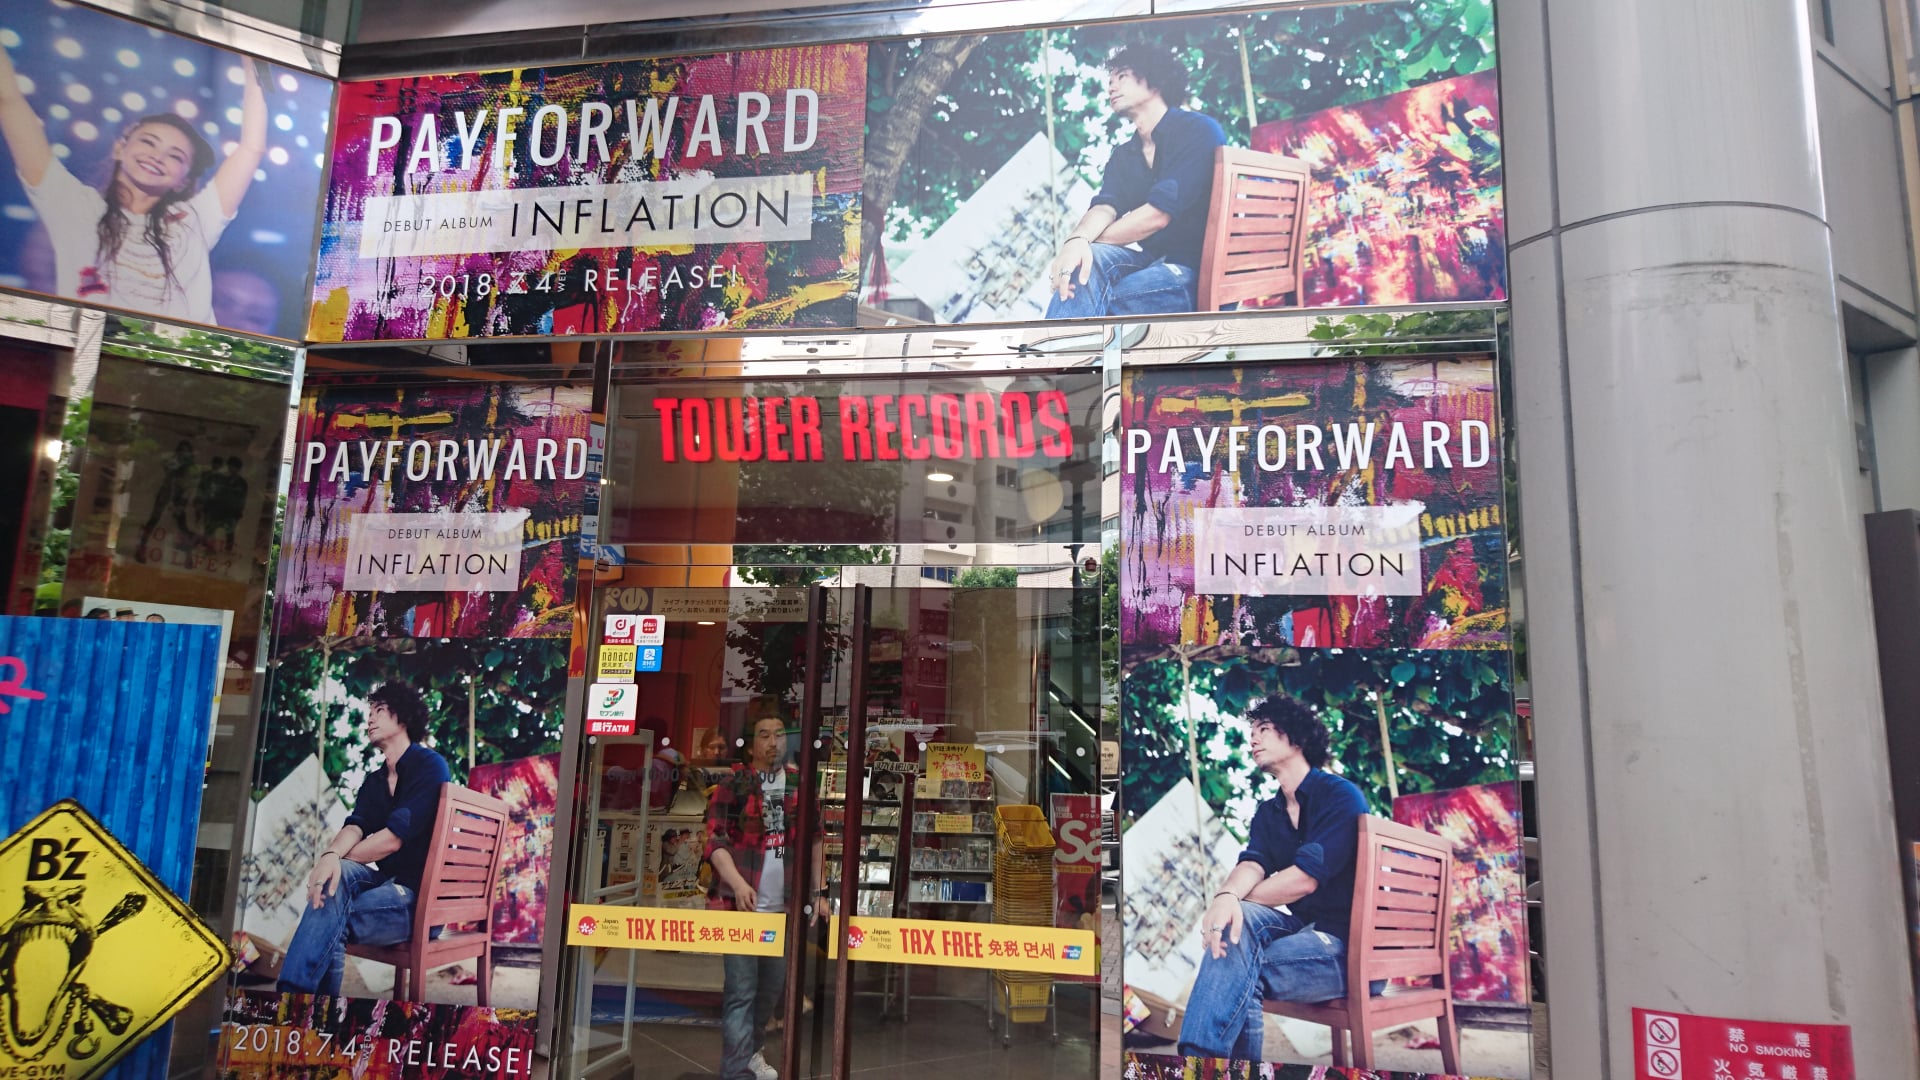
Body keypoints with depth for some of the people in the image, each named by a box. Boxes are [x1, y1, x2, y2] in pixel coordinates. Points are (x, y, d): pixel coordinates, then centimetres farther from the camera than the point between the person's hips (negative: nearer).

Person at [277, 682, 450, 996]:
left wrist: (331, 858, -6)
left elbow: (393, 839, -16)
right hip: (389, 884, 7)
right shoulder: (374, 781, 19)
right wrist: (331, 856, -26)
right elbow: (354, 828, -2)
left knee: (330, 914, -26)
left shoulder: (429, 766, -7)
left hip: (424, 897, -7)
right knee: (337, 876, -22)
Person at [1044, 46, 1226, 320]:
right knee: (1087, 260, -27)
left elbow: (1157, 215, -16)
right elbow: (1104, 207, -3)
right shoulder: (1123, 155, 17)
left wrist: (1087, 241, -7)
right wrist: (1078, 239, -28)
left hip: (1203, 270, -5)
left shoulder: (1199, 130, -4)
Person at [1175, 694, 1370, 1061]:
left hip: (1354, 946, -6)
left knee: (1239, 967, -30)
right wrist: (1226, 897, -31)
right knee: (1238, 920, -25)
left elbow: (1303, 878, -19)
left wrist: (1231, 900, -10)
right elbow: (1250, 866, -6)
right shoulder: (1268, 813, 15)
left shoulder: (1340, 795, -8)